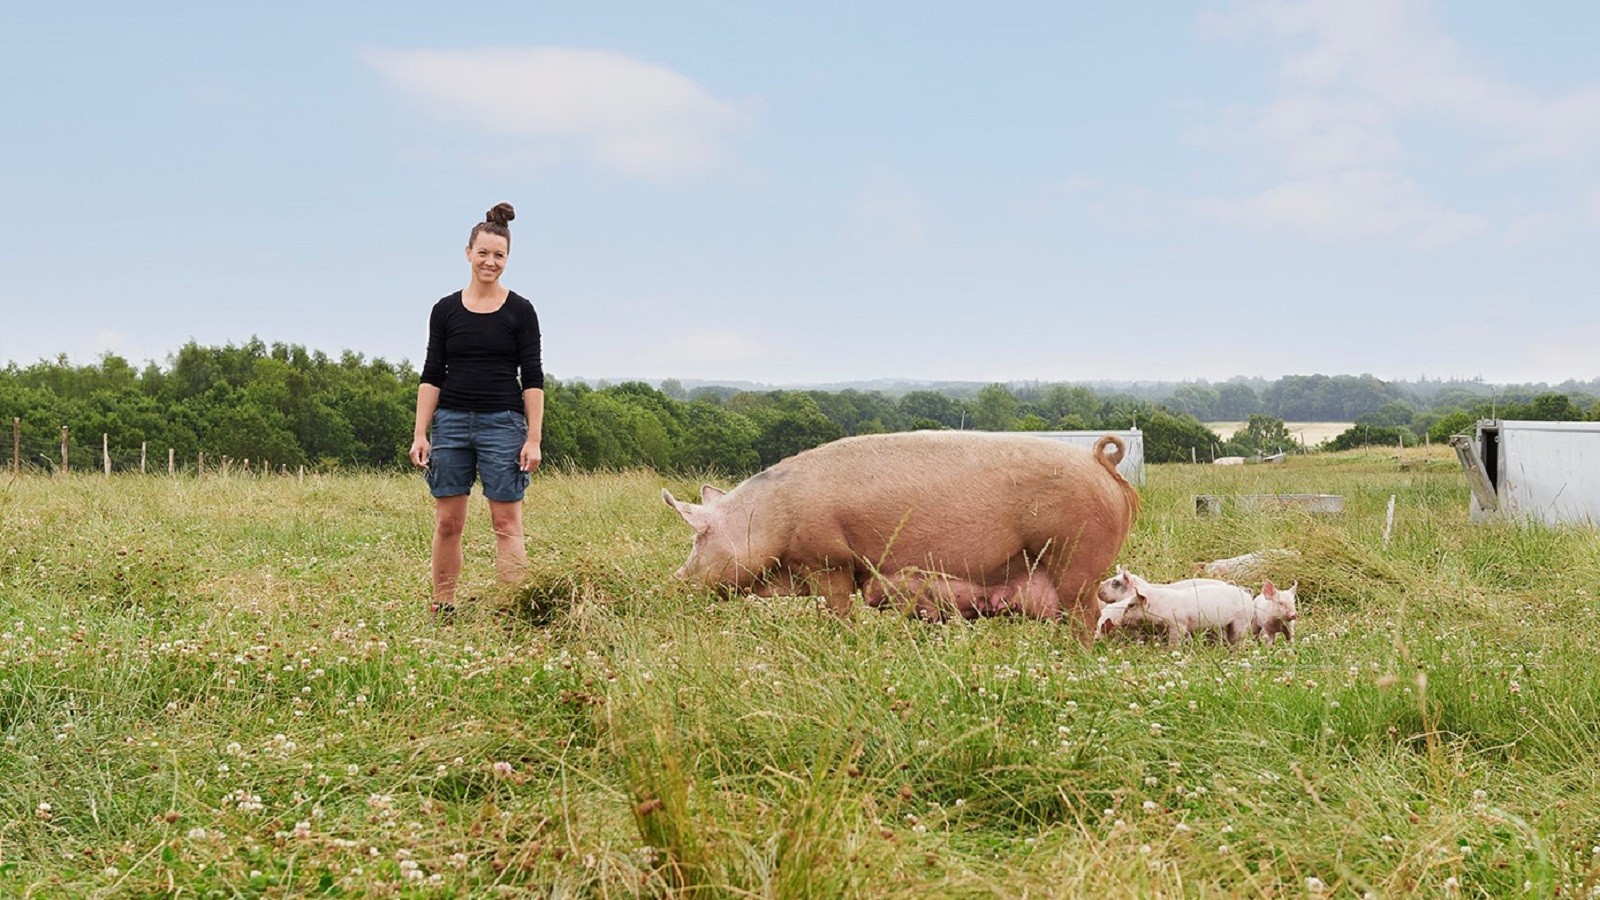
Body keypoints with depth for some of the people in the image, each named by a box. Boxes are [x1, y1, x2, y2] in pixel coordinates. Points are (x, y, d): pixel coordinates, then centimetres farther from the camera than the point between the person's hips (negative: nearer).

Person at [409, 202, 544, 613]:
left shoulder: (520, 311, 1)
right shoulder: (445, 310, 6)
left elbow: (532, 378, -1)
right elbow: (432, 376, 6)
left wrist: (533, 438, -8)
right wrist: (420, 433, -2)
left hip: (503, 424, -2)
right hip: (451, 423, 2)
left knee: (506, 523, -3)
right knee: (448, 522, 5)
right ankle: (442, 607, 14)